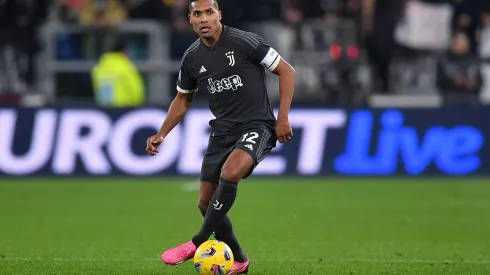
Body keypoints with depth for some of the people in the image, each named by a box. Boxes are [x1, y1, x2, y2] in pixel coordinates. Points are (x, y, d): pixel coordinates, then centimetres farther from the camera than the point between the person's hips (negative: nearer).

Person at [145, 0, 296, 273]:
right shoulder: (192, 58, 3)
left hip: (256, 127, -6)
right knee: (206, 204, 3)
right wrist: (161, 135, 10)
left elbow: (287, 71, -8)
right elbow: (183, 99, 20)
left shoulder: (245, 42, -14)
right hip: (222, 131, 6)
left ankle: (198, 244, -22)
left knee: (229, 174, -33)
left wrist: (283, 117, -13)